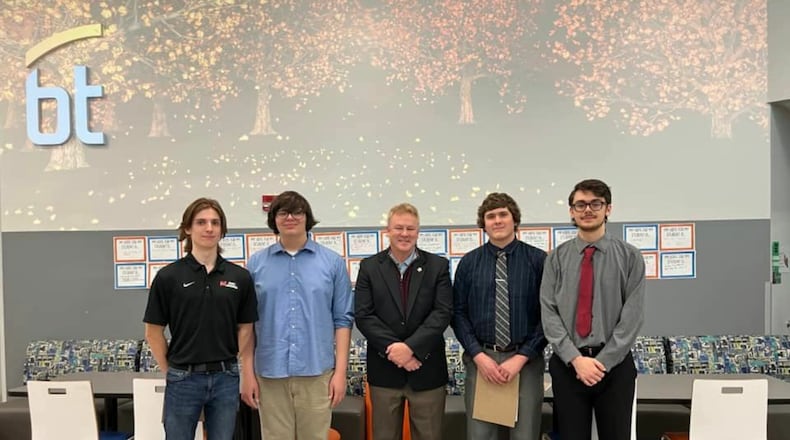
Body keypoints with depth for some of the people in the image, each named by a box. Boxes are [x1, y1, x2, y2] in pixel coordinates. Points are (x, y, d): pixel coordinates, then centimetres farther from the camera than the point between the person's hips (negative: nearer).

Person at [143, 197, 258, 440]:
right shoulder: (168, 276, -6)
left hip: (226, 378, 2)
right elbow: (154, 332, 0)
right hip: (184, 379, -2)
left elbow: (245, 330, 5)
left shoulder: (240, 277, 0)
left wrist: (249, 374, 2)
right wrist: (171, 371, 1)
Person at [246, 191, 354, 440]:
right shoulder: (256, 264, 4)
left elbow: (343, 319, 2)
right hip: (270, 373, 1)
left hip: (317, 372, 0)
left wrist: (340, 371, -3)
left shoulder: (332, 262, 2)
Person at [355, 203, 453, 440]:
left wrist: (411, 346, -17)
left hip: (427, 369, 0)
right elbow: (363, 315, -4)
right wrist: (392, 349, -14)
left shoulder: (438, 266, 2)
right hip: (384, 369, 0)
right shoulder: (369, 267, 3)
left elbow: (442, 313, -6)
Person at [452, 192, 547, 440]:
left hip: (526, 360, -1)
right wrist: (479, 356, -8)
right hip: (480, 359, 1)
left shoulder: (538, 260, -1)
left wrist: (521, 358, -9)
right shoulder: (469, 262, 4)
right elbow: (458, 313, 3)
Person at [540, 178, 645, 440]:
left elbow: (632, 316, -6)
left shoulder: (629, 257, 0)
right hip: (567, 364, 1)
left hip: (615, 364, 0)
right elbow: (549, 313, -4)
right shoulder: (557, 258, 2)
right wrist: (576, 358, -14)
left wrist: (602, 361, -13)